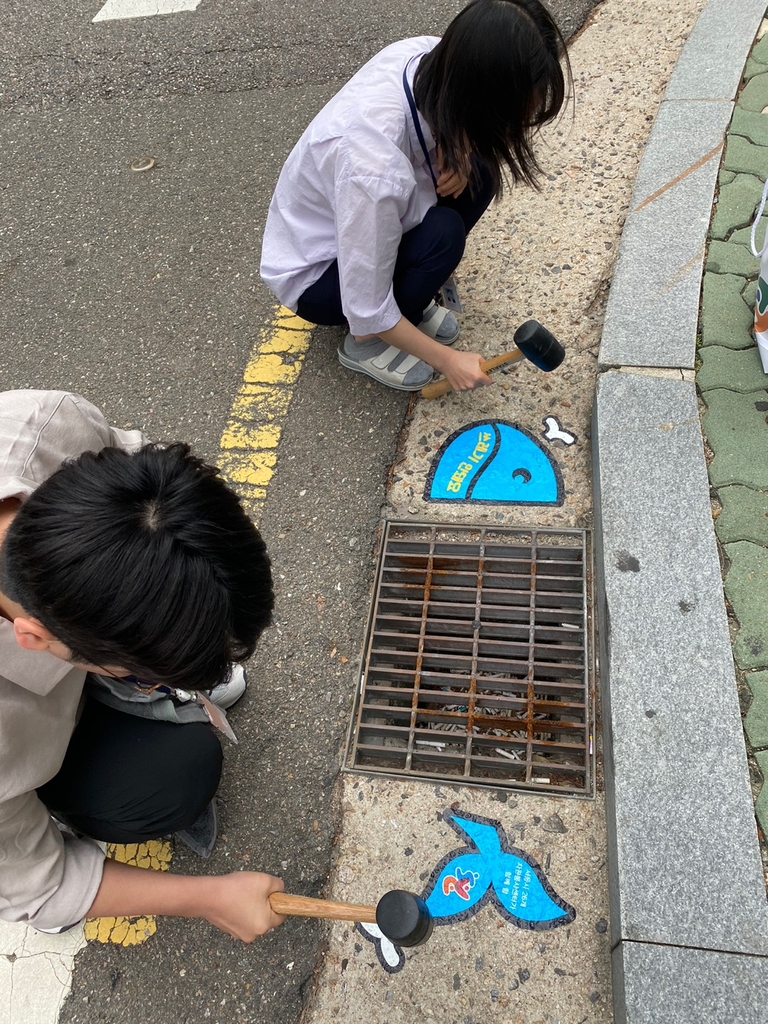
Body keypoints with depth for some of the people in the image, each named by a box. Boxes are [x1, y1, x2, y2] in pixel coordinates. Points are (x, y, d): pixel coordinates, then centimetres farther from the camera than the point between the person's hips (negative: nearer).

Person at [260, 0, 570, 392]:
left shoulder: (429, 53, -20)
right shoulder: (376, 168, -40)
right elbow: (367, 312, -29)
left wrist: (459, 152, -19)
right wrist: (447, 360, -17)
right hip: (315, 278, -7)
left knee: (479, 166, -10)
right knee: (443, 233, -29)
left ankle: (408, 289, 6)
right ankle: (365, 345, -4)